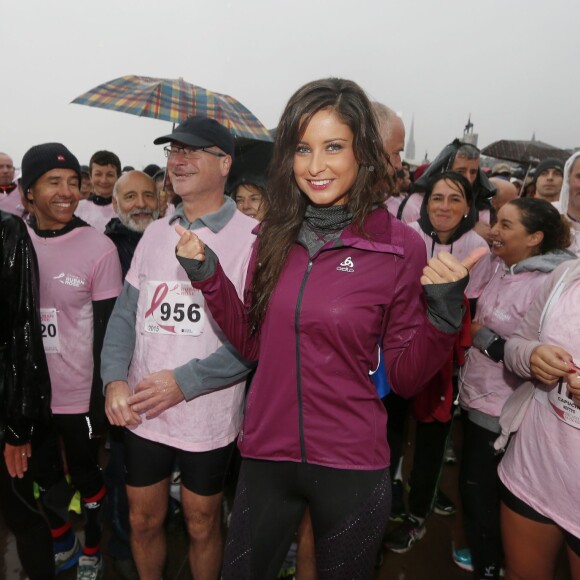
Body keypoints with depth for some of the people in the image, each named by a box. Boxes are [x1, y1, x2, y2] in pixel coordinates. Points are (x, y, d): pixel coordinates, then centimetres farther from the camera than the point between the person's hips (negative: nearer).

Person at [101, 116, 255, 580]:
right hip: (141, 412, 5)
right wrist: (116, 381, -9)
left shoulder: (251, 237, -12)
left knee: (202, 526, 17)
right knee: (143, 522, 21)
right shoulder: (155, 233, 6)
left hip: (208, 417, -4)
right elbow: (125, 313, 6)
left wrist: (184, 382, -21)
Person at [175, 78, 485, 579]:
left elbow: (406, 376, -8)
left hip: (350, 465, -3)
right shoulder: (275, 236, -2)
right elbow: (253, 343, 5)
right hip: (265, 454, 4)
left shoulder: (400, 246, -13)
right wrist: (207, 275, -4)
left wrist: (443, 314, -24)